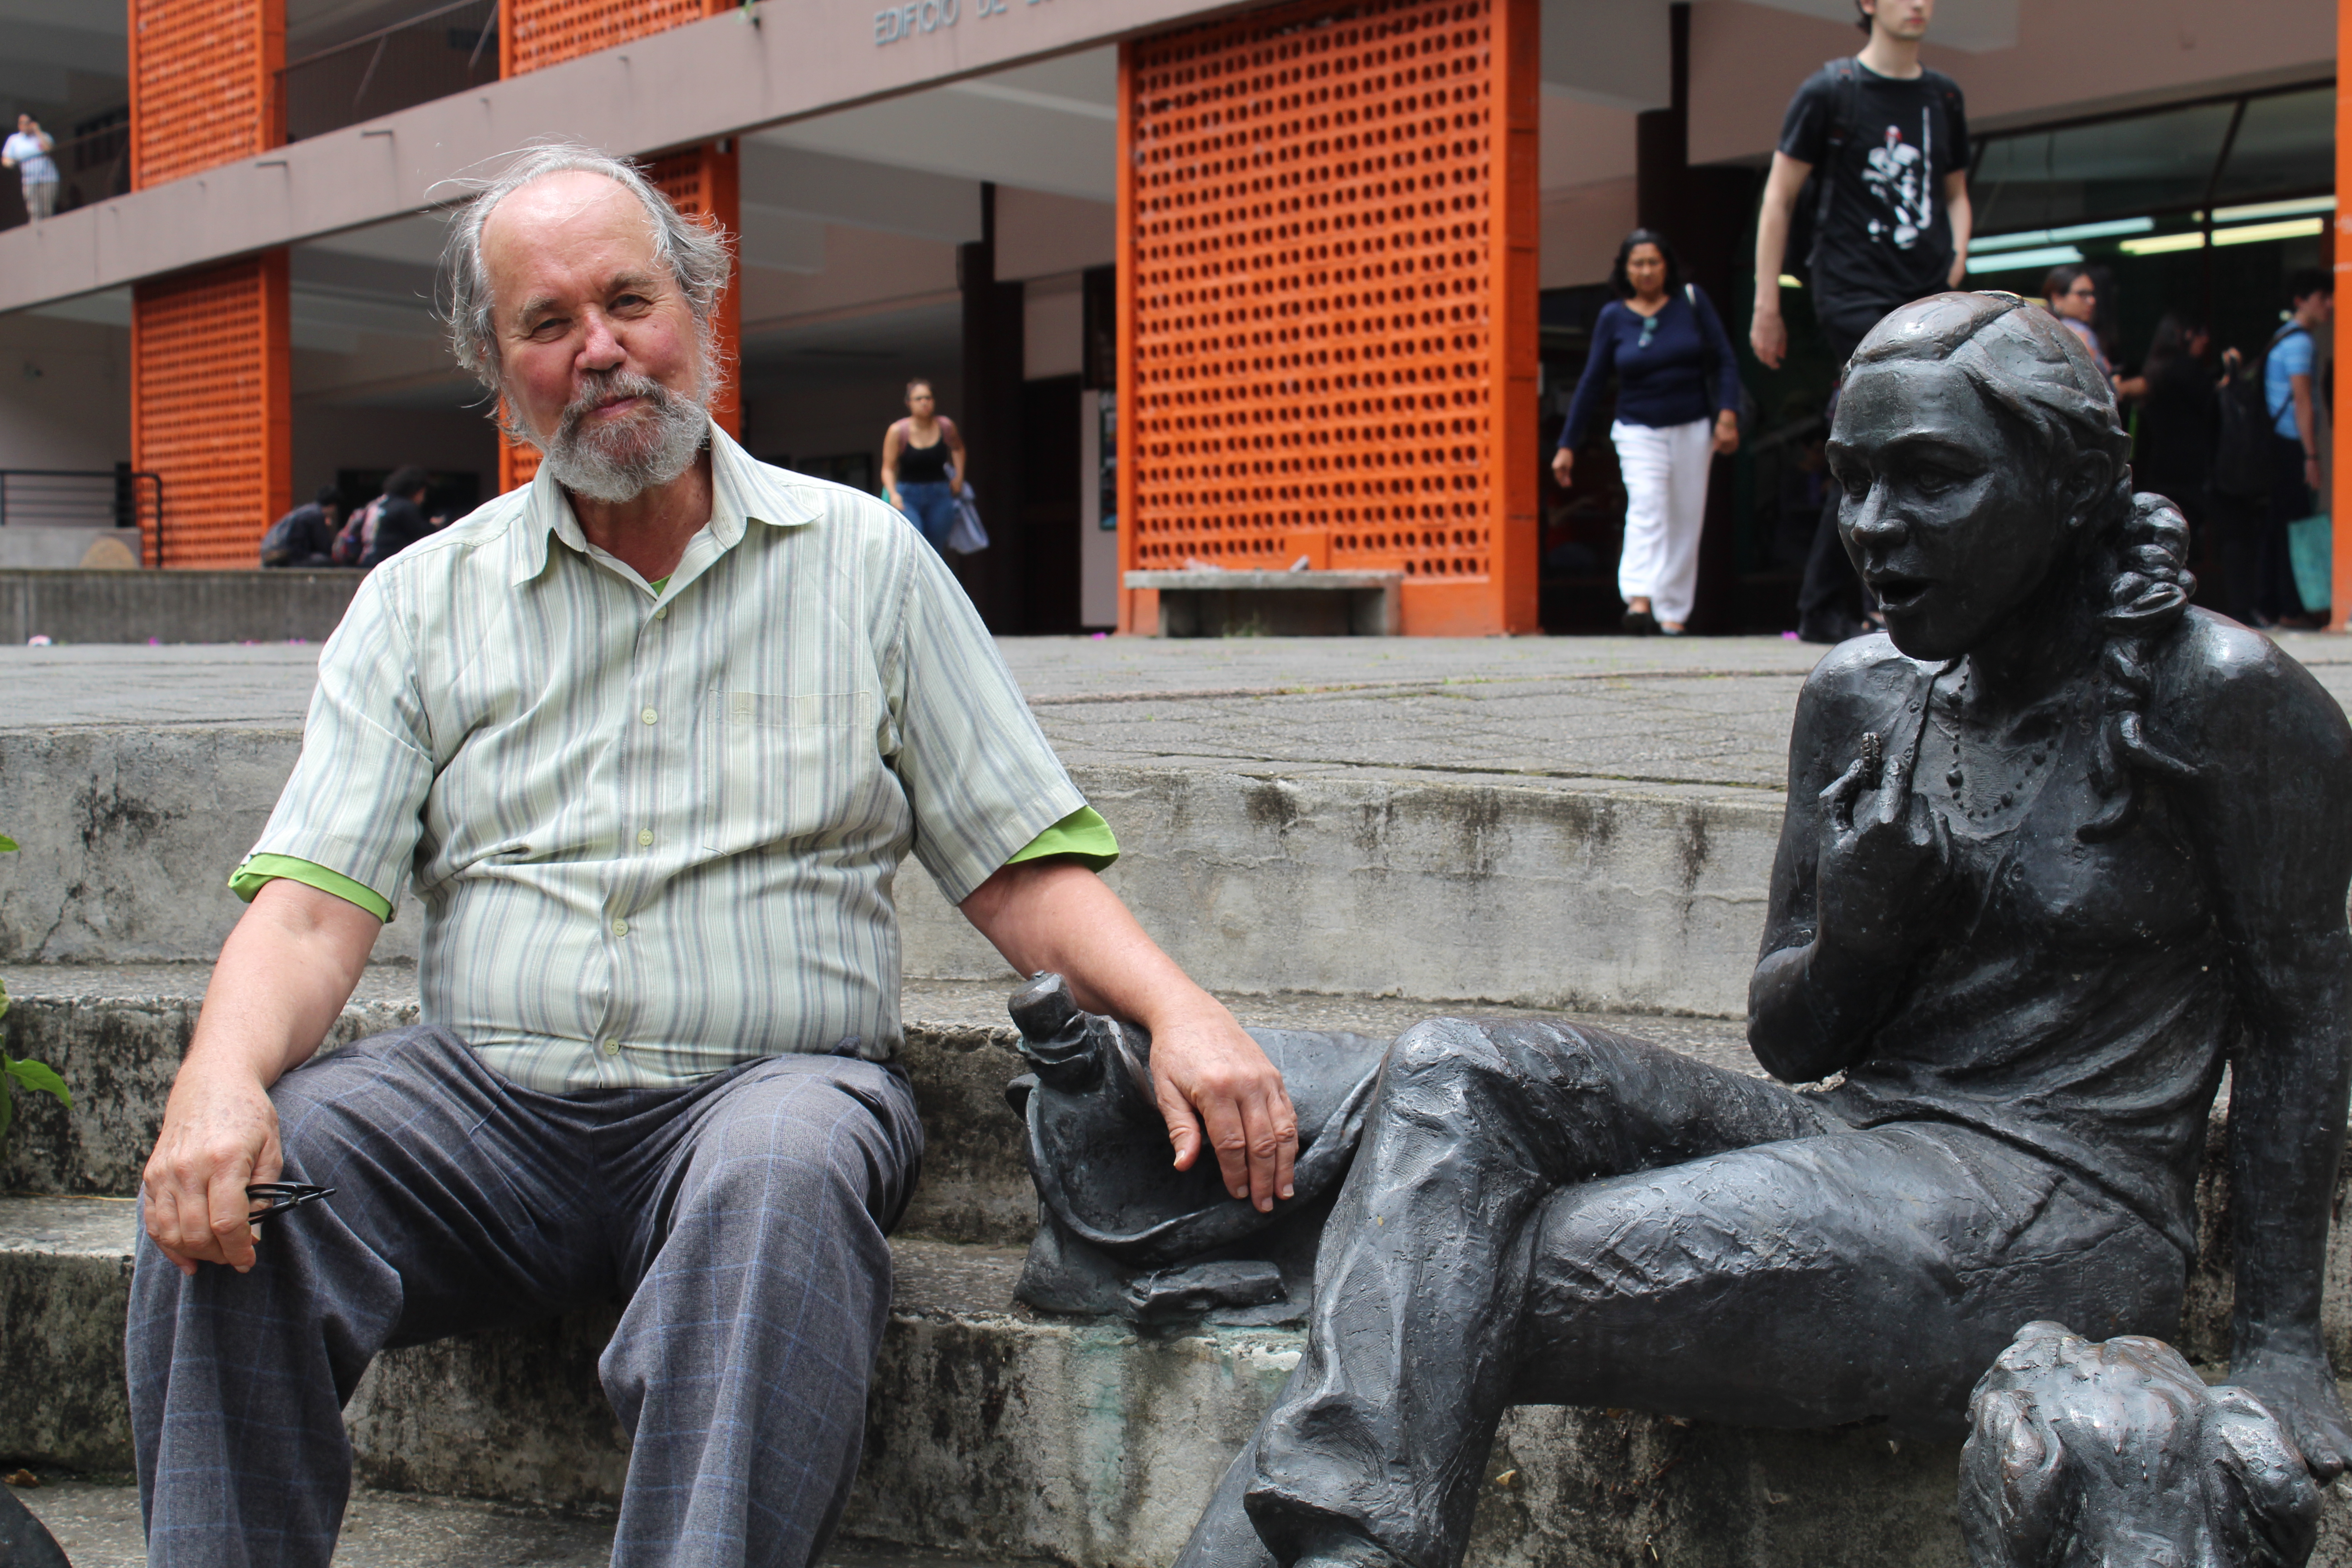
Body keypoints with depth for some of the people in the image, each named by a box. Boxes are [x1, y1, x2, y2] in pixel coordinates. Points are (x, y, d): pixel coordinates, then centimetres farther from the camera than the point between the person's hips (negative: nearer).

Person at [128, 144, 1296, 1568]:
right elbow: (316, 903, 2)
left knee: (784, 1171, -36)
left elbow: (1022, 870, 6)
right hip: (489, 1096, 2)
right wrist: (221, 1080, -20)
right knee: (233, 1181, -25)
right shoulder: (422, 601, 12)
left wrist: (1181, 1010, -13)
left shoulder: (864, 560, 9)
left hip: (766, 1083, -2)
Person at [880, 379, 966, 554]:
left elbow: (957, 448, 23)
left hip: (940, 496, 3)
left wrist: (959, 477, 14)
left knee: (935, 552, 5)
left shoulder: (946, 426, 0)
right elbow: (888, 468, -6)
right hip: (908, 496, -3)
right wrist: (893, 494, -21)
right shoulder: (898, 431, -9)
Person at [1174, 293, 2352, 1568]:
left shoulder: (2215, 695, -7)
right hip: (1846, 1134, 6)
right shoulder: (1857, 699, 10)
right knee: (1451, 1072, -18)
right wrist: (1846, 942, -9)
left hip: (2054, 1217, -6)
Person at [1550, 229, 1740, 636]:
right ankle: (1639, 600, -37)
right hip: (1639, 430, -2)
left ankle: (1674, 612, 8)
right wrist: (1567, 445, 2)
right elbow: (1591, 382, 4)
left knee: (1686, 519, 1)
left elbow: (1725, 360, 2)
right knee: (1646, 506, -22)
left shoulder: (1692, 301, 1)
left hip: (1693, 428, 2)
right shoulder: (1613, 316, 1)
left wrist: (1727, 415, -12)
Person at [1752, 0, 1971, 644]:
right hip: (1853, 292, -5)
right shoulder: (1830, 90, 0)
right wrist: (1767, 306, -2)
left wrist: (1956, 274, 9)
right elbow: (1779, 197, 1)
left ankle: (1823, 610, 15)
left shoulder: (1944, 97, 15)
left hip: (1928, 297, 5)